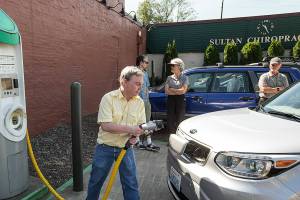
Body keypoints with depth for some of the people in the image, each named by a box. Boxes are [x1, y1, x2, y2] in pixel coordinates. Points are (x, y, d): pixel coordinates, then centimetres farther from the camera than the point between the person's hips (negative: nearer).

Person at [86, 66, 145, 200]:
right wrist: (129, 129, -29)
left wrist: (135, 136, -17)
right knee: (96, 181, 19)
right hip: (105, 147, -2)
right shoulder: (109, 98, -16)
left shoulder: (139, 102, -4)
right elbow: (105, 125, -23)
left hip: (126, 148, 2)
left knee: (131, 184, 7)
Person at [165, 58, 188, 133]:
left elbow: (183, 90, -11)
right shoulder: (169, 78, 8)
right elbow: (166, 91, -3)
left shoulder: (184, 78, 1)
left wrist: (171, 89, -6)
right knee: (170, 121, 4)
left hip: (180, 101, -3)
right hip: (171, 100, 3)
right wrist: (178, 91, -9)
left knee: (179, 121, 0)